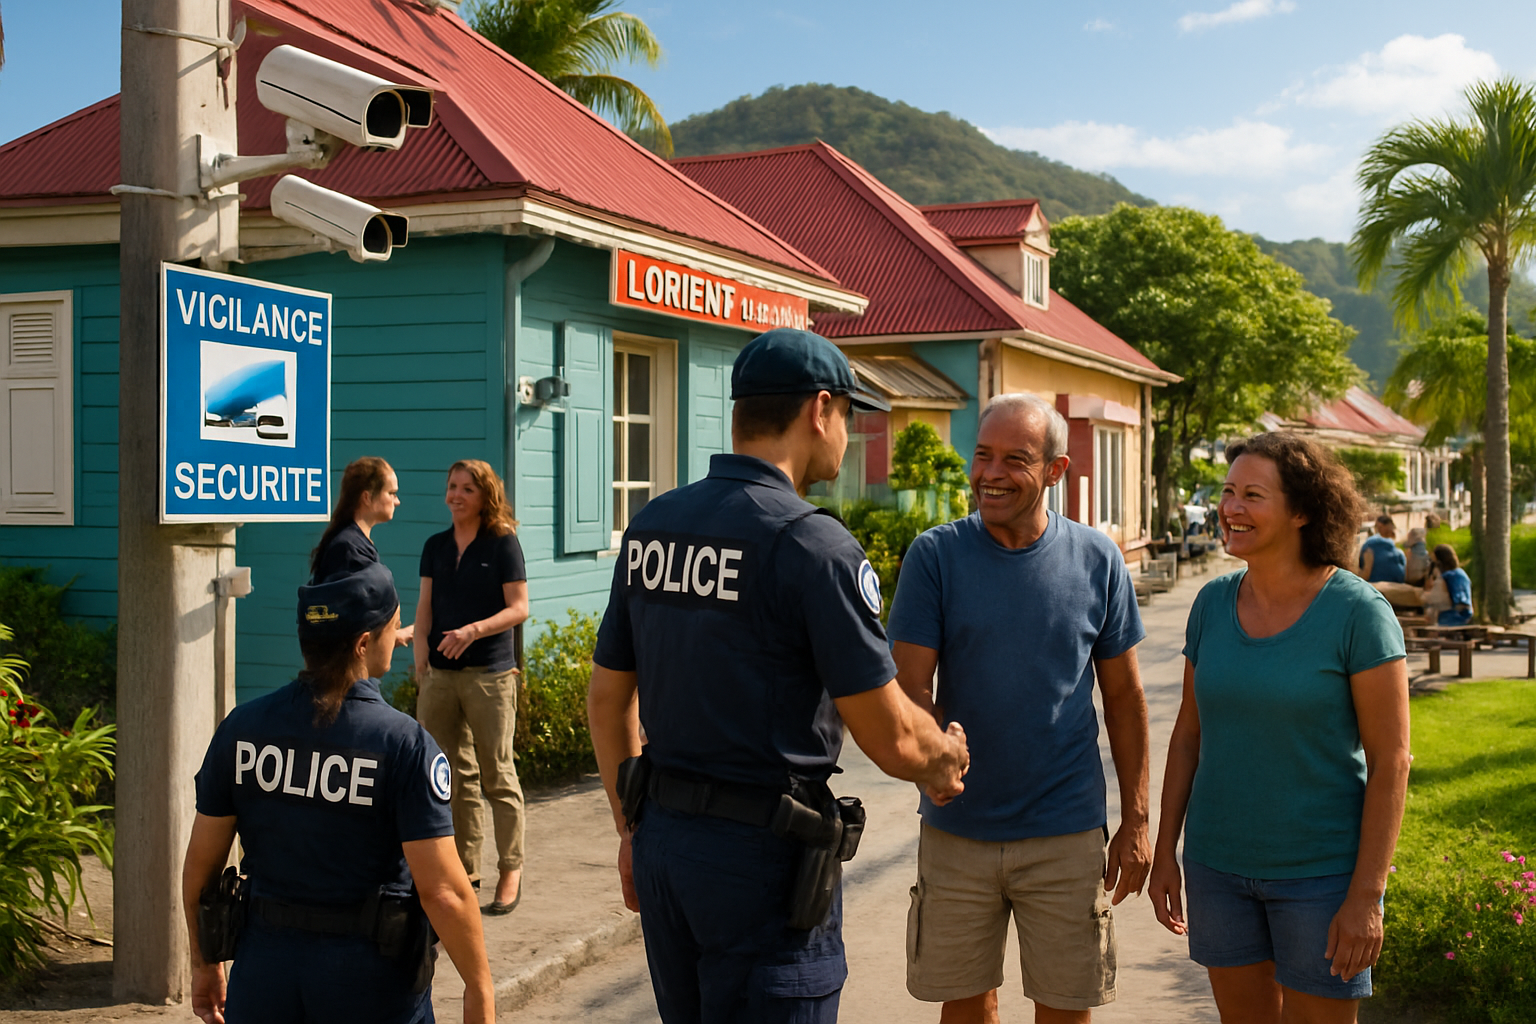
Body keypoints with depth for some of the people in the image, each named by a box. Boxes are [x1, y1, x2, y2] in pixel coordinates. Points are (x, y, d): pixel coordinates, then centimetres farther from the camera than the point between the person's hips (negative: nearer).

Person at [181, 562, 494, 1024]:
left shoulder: (242, 727, -3)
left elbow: (200, 863, 4)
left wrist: (204, 963, 18)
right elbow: (443, 890, -17)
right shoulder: (404, 743, -15)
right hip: (371, 981, -3)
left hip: (264, 969, 3)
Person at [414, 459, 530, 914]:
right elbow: (426, 604, 12)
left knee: (497, 774, -1)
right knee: (453, 775, 10)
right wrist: (420, 645, -5)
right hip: (440, 672, 5)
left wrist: (475, 629, -20)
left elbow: (519, 608, -7)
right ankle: (465, 865, 19)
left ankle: (511, 869, 8)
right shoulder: (435, 546, 13)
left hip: (489, 673, -5)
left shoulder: (502, 543, -3)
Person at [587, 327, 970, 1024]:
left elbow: (607, 697, 13)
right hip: (763, 859, -7)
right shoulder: (813, 546, -17)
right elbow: (892, 741, -15)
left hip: (663, 836, 7)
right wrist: (946, 758, 7)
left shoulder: (650, 526, 5)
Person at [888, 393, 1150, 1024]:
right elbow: (911, 688, -8)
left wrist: (1136, 819, 4)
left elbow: (1123, 696, 6)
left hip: (1067, 835, 0)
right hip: (956, 830, 0)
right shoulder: (934, 557, -5)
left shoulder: (1097, 560, -1)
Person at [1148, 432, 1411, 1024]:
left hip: (1321, 872, -4)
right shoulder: (1214, 603, 1)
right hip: (1220, 863, 5)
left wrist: (1366, 895, -16)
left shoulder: (1359, 612, -14)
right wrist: (1165, 851, 8)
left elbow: (1391, 760, -14)